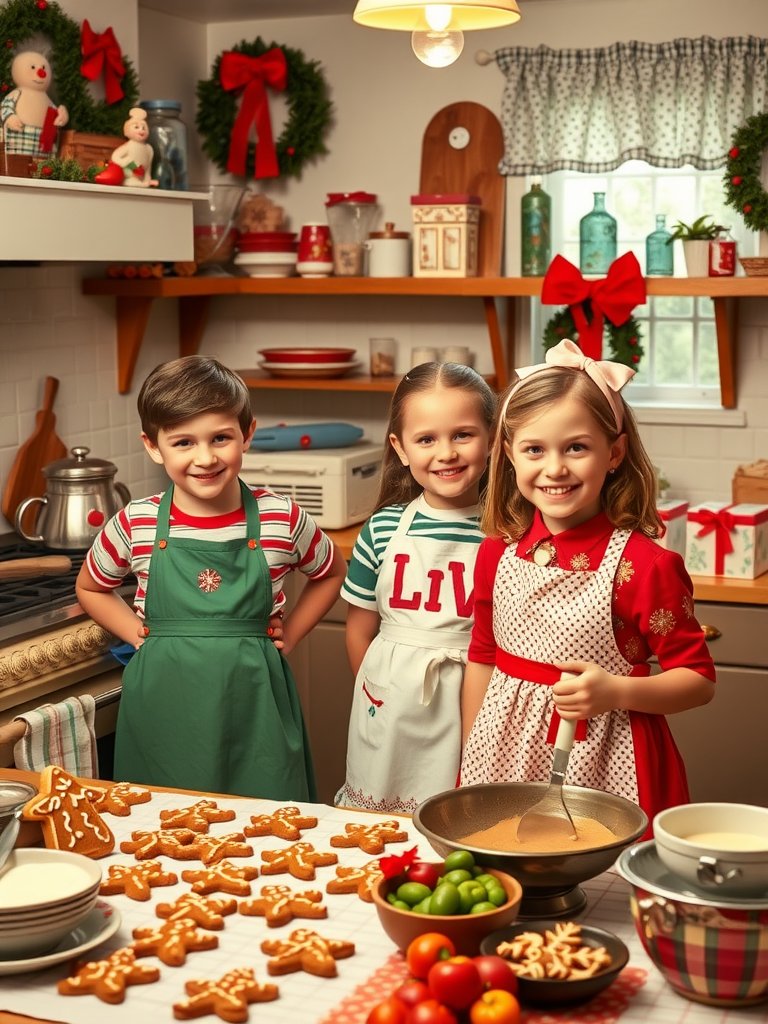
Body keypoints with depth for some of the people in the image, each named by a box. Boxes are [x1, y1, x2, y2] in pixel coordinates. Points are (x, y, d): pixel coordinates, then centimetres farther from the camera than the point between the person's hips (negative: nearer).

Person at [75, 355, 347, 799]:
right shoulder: (135, 524, -4)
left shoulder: (282, 519, -6)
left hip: (253, 705, 0)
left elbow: (332, 574, 13)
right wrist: (142, 638, 1)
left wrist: (284, 638, 2)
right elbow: (90, 587, 14)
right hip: (163, 710, 1)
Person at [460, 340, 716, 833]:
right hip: (504, 755, 4)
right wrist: (470, 766, 14)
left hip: (602, 767, -4)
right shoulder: (498, 553, 1)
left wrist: (616, 691, -22)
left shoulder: (645, 565, -15)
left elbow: (700, 681, -7)